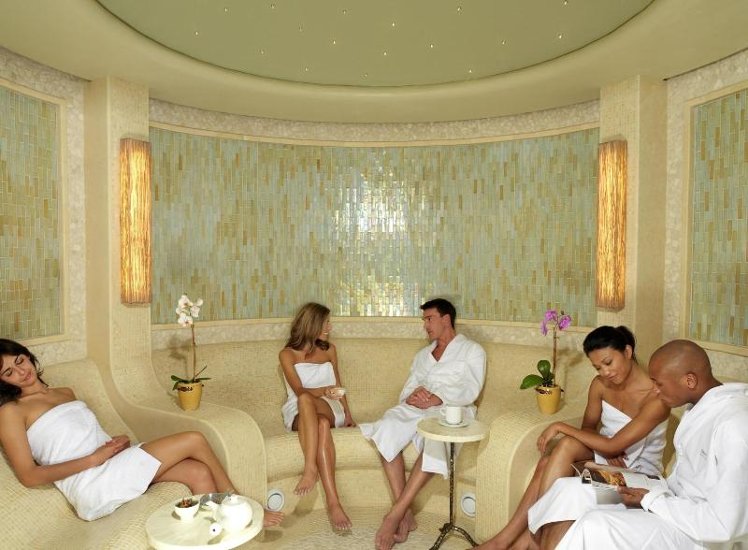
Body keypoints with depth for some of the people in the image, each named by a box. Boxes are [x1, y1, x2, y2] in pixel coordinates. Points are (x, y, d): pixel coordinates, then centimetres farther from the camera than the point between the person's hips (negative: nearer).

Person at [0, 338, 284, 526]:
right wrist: (93, 459, -16)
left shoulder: (66, 393, 22)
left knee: (199, 472, -18)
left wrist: (119, 441, 0)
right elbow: (29, 476, -7)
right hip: (92, 486, -7)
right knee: (194, 440, -16)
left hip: (115, 468, 7)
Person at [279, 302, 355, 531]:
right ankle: (333, 502, -48)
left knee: (306, 400, -36)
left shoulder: (329, 349, 15)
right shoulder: (288, 354, 2)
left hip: (328, 409, 2)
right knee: (319, 420, -40)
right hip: (299, 414, -2)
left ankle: (310, 468, -44)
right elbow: (299, 390, -11)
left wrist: (348, 415, 10)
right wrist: (324, 391, -30)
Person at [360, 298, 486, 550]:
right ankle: (406, 513, -26)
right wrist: (412, 396, -8)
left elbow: (470, 391, -4)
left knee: (434, 440, -38)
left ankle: (395, 514, -32)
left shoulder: (472, 350, 12)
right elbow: (406, 391, 18)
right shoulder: (422, 355, 28)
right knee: (386, 428, -28)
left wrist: (435, 399, -20)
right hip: (415, 409, 4)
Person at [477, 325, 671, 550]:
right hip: (605, 455, 5)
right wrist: (608, 449, -13)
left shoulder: (656, 397, -23)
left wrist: (561, 427, -22)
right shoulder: (600, 384, -5)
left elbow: (613, 445, -26)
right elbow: (588, 427, 8)